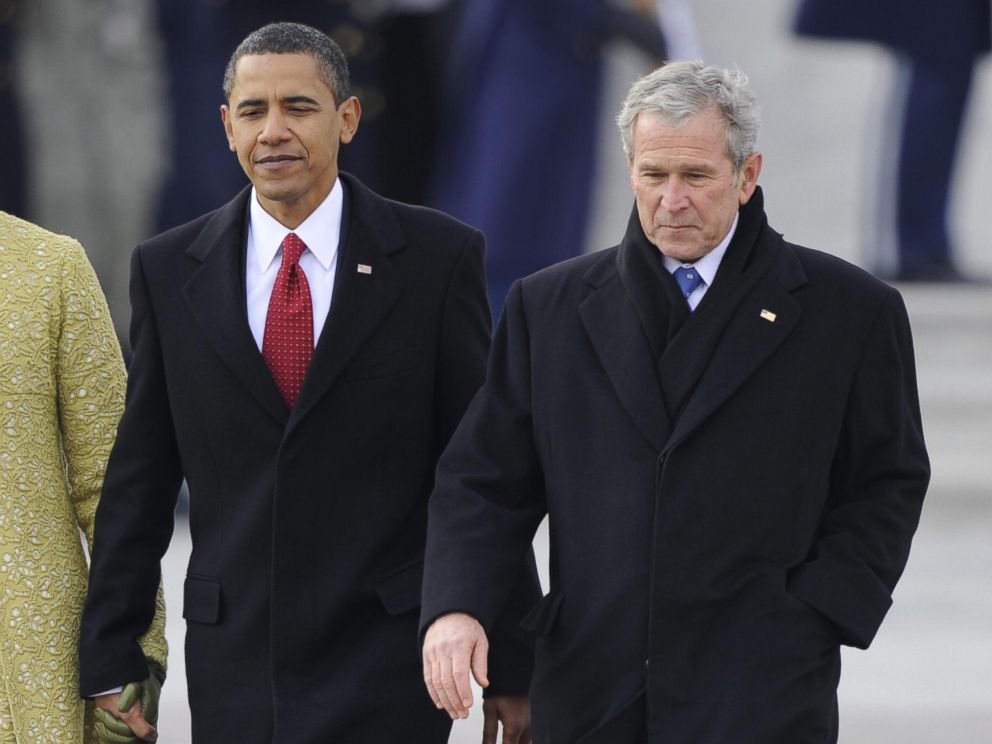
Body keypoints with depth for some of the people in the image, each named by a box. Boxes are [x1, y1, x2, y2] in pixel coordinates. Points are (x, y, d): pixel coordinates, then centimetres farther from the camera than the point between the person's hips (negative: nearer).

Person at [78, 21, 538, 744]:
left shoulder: (438, 257, -1)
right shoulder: (169, 271, 6)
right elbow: (138, 486, 9)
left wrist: (515, 667, 0)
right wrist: (109, 665, 5)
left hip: (387, 664, -2)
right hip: (233, 670, 3)